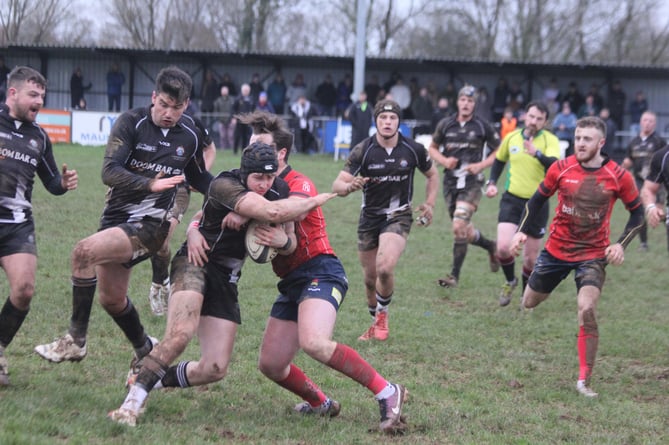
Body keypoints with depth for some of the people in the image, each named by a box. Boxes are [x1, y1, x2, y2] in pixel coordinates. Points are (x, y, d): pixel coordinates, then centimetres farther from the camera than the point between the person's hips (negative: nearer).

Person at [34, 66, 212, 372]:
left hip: (150, 224, -3)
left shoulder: (190, 135, 1)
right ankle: (144, 349, 41)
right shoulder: (131, 123, -7)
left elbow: (198, 178, 20)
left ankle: (75, 341, -19)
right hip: (116, 217, 3)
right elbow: (109, 172, -19)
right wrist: (150, 184, -32)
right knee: (111, 299, 13)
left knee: (85, 252, -27)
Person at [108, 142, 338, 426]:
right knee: (180, 333, -34)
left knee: (215, 369, -3)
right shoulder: (224, 185, -20)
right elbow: (272, 212, -34)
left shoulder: (280, 191, 2)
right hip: (195, 263, -7)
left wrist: (283, 240, -12)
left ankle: (156, 380, 20)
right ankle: (132, 402, -28)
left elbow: (290, 245, 13)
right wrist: (315, 201, -21)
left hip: (226, 279, 7)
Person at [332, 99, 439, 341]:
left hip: (398, 216, -2)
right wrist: (349, 186, -39)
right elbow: (337, 185, -17)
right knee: (370, 278, 8)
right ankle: (376, 321, 32)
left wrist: (429, 204, 1)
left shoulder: (413, 149, -8)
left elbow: (432, 175, 11)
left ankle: (382, 315, 2)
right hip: (369, 217, 2)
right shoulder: (362, 150, -12)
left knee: (385, 267, -24)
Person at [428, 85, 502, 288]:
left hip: (472, 182, -4)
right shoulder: (445, 125, 5)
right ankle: (490, 246, 41)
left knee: (459, 227, -19)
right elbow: (433, 148, 17)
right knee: (464, 232, 10)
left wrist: (481, 165, -8)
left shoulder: (483, 126, -2)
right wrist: (444, 160, -3)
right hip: (450, 182, 4)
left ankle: (454, 275, -12)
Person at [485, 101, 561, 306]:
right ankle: (510, 281, 14)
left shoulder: (550, 140, -9)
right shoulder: (511, 137, 2)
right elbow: (499, 160, 21)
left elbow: (555, 165, -28)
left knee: (531, 258, 5)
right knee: (503, 247, -17)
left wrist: (537, 154, -45)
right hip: (512, 199, 2)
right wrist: (492, 182, 8)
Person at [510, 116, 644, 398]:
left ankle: (584, 380, -13)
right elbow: (538, 199, 7)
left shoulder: (618, 176, -12)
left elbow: (637, 213, 0)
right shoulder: (561, 169, -8)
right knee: (529, 303, 15)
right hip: (556, 250, 3)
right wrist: (523, 231, -3)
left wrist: (621, 244, -12)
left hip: (593, 255, -3)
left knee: (587, 311, -23)